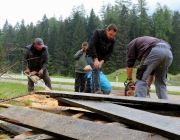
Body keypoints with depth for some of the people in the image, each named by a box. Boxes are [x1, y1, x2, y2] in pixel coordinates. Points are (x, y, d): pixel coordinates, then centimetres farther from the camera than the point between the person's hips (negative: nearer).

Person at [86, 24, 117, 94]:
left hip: (100, 59, 5)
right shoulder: (97, 33, -21)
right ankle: (97, 90, -31)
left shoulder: (112, 40, -8)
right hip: (91, 56, -5)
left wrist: (102, 62, -23)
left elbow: (109, 53, -7)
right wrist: (96, 60, -33)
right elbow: (91, 46, -28)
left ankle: (93, 91, 11)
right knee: (96, 68, -27)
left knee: (97, 72, 3)